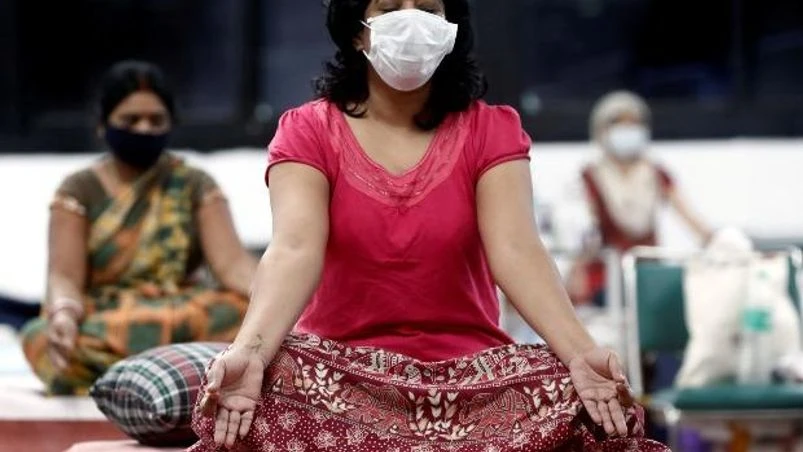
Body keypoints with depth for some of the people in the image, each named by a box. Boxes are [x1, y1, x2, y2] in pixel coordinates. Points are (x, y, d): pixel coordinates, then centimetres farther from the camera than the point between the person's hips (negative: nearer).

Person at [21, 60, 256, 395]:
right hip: (98, 322, -1)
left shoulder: (195, 186, 11)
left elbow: (232, 261, -3)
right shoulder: (79, 191, 7)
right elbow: (64, 276, -7)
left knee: (244, 313, -31)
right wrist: (64, 314, -32)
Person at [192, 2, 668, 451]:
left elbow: (516, 249, -12)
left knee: (584, 400, -27)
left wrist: (580, 352, -33)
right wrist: (247, 350, -40)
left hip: (468, 374, 2)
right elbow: (294, 250, -17)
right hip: (340, 371, -1)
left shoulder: (491, 131, 5)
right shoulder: (307, 131, 2)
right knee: (266, 391, -35)